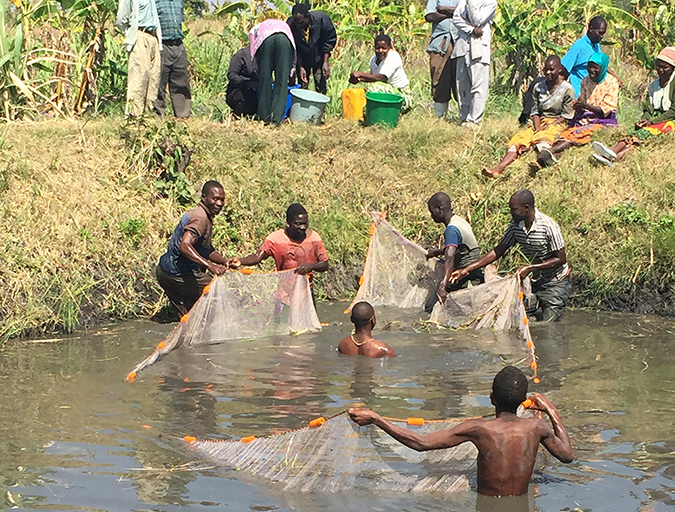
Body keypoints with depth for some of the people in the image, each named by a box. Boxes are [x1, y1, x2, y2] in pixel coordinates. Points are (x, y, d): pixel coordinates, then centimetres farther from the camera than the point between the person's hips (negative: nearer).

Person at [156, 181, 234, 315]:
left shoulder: (206, 218, 14)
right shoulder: (200, 218, -20)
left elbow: (207, 250, 22)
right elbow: (184, 246, -35)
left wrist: (224, 261, 4)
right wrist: (210, 265, -43)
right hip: (178, 275, -11)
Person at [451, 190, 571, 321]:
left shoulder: (548, 226, -23)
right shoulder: (516, 226, -4)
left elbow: (561, 258, -18)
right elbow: (498, 251, 3)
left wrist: (530, 267, -25)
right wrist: (467, 270, -3)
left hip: (556, 285, -6)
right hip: (536, 284, 6)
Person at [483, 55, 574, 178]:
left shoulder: (567, 89, 1)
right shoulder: (538, 88, 16)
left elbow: (566, 116, -3)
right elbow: (535, 112, 13)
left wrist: (549, 126, -15)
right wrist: (537, 127, -7)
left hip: (557, 123, -3)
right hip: (540, 122, 3)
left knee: (542, 139, -37)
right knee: (519, 138, -25)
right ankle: (499, 168, -45)